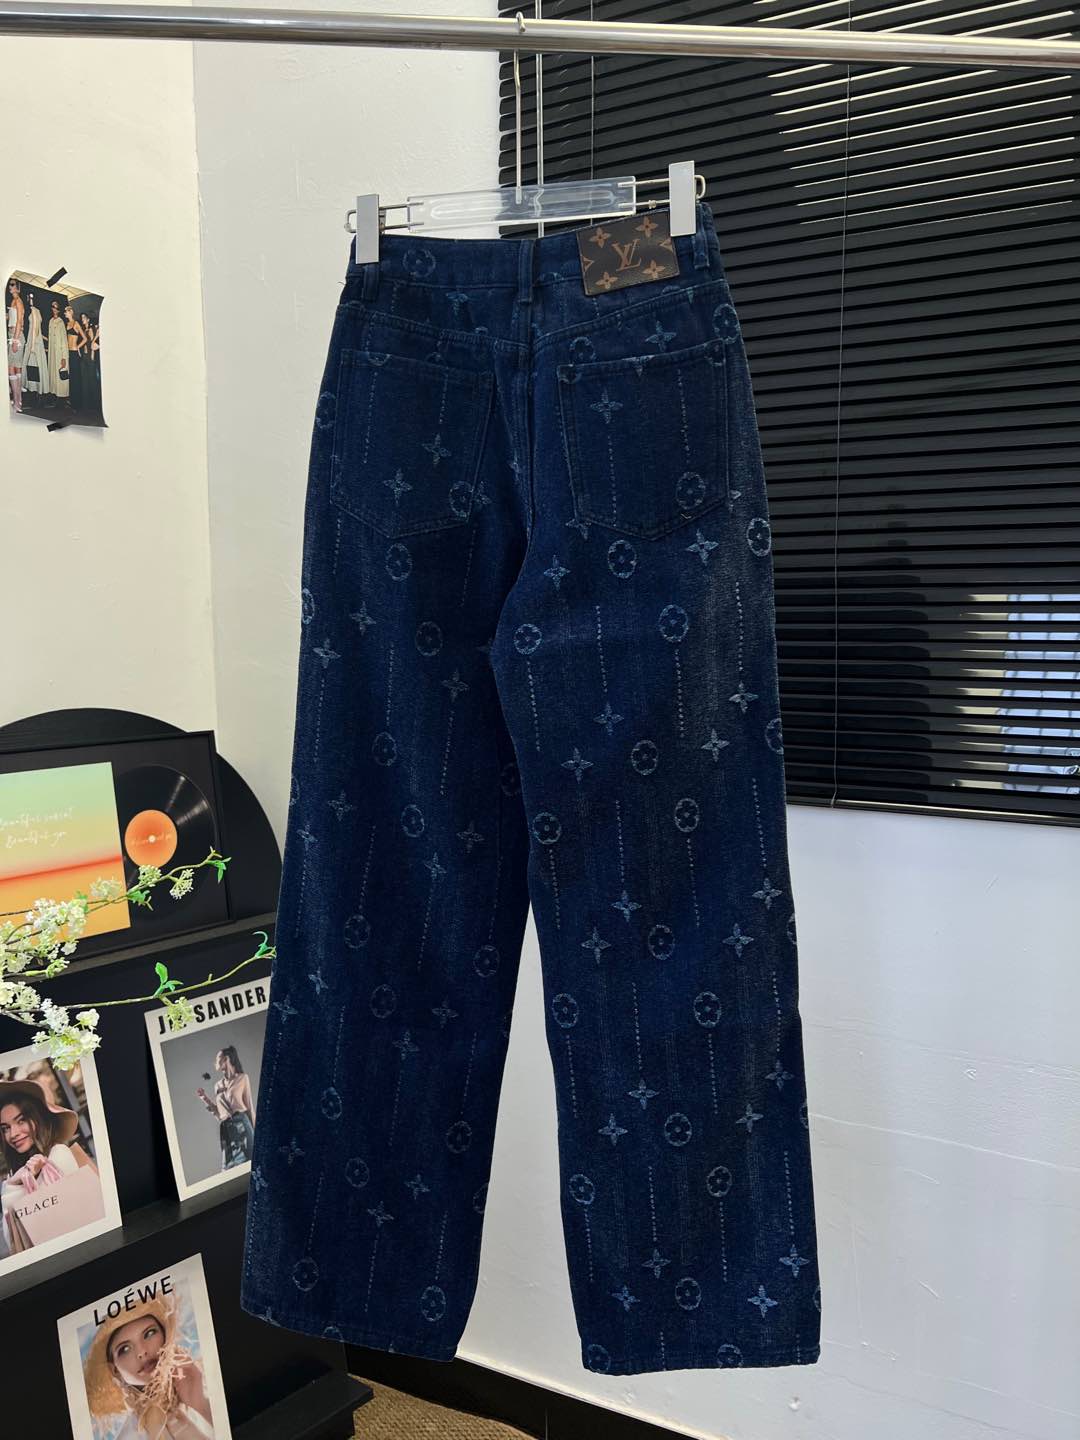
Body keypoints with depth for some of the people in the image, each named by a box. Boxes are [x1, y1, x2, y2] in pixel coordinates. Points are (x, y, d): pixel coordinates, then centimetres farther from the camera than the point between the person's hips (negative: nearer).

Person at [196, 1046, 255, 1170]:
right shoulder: (218, 1085, 17)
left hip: (241, 1124, -4)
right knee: (229, 1164, -2)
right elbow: (217, 1111, 15)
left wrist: (254, 1128, -1)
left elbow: (249, 1104, 3)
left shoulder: (242, 1078, 5)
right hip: (226, 1128, 4)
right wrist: (205, 1098, 5)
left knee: (246, 1159, -11)